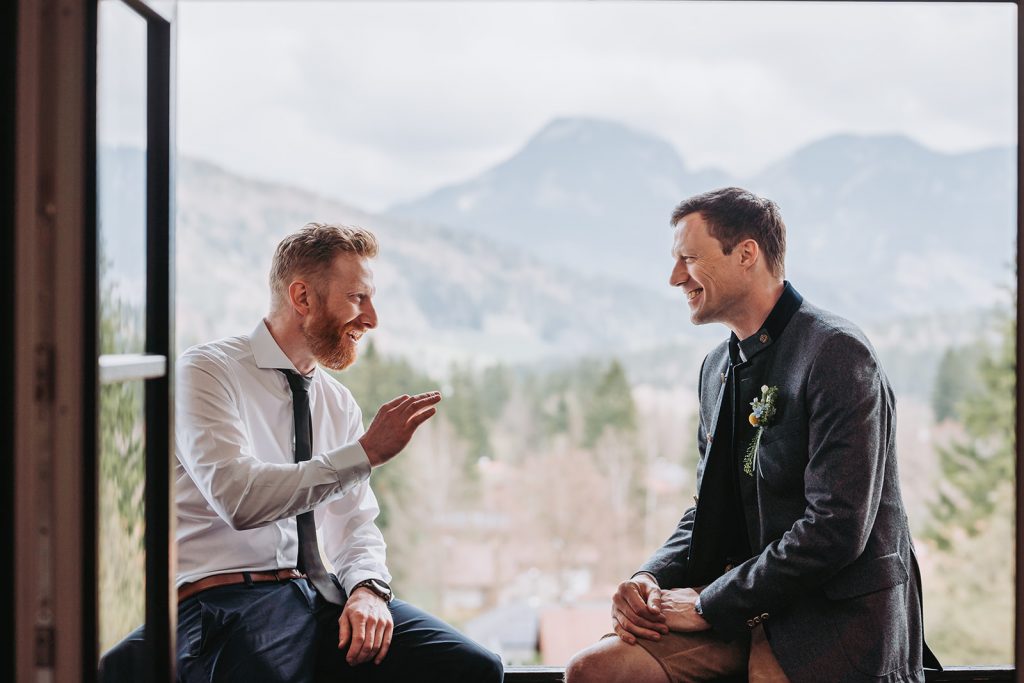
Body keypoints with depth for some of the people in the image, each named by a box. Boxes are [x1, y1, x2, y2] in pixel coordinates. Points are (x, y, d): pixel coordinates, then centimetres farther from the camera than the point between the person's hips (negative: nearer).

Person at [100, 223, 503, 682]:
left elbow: (355, 524, 15)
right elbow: (238, 497, -20)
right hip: (226, 600, -5)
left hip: (320, 595, 6)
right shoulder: (207, 371, -5)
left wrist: (368, 590, -7)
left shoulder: (338, 403, 15)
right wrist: (366, 452, -20)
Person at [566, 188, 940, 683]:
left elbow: (835, 529, -20)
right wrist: (652, 579, -1)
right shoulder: (719, 367, 13)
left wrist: (709, 604, -15)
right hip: (744, 616, 7)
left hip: (830, 620, -7)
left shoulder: (837, 354, -13)